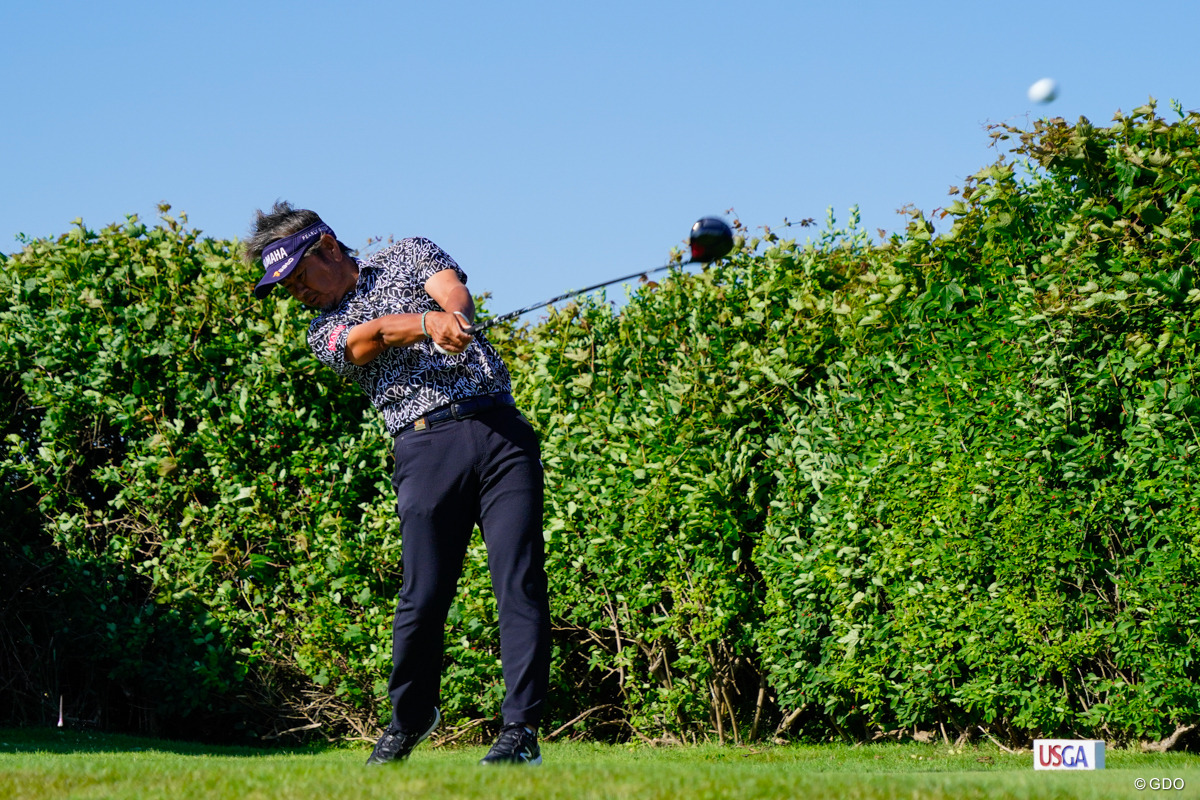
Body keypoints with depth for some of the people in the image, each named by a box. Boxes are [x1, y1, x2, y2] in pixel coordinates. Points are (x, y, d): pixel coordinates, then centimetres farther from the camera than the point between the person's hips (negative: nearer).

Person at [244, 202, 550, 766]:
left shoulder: (410, 254, 19)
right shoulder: (324, 332, 15)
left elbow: (453, 292, -2)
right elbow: (371, 336, -7)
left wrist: (454, 318, -27)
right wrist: (429, 322, -28)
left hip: (500, 428, 0)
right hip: (426, 445, 0)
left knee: (520, 582, -10)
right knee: (423, 598, -6)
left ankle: (521, 729, -9)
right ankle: (409, 717, 16)